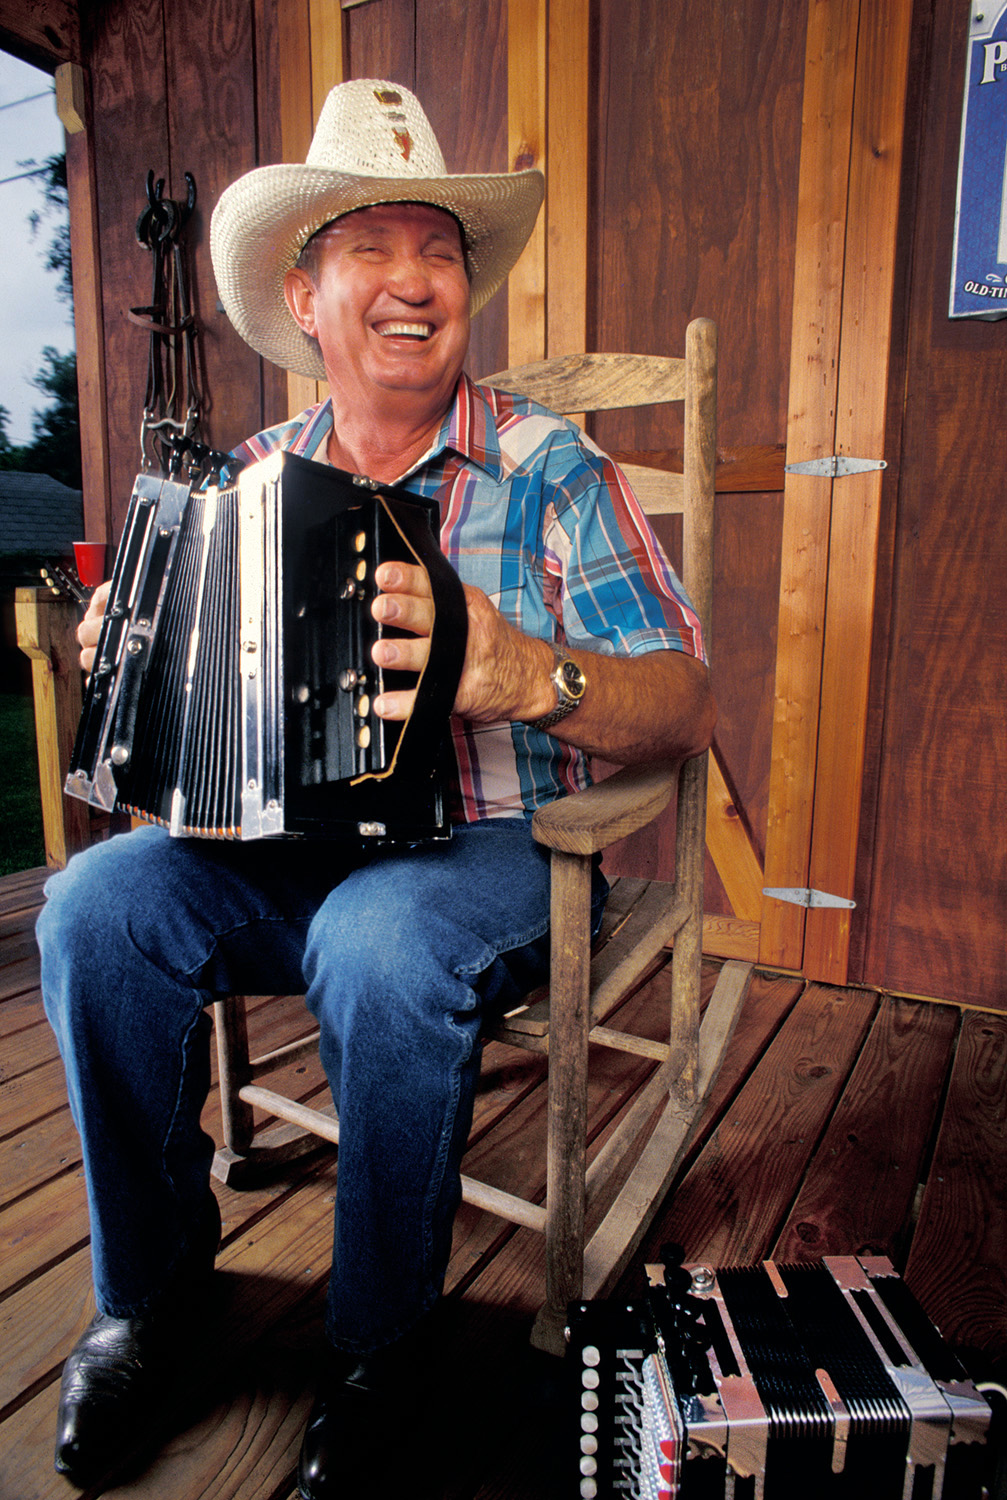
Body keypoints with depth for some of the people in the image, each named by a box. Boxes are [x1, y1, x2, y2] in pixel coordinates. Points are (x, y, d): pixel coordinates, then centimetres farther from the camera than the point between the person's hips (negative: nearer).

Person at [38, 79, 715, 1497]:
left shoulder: (547, 467, -3)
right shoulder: (252, 475, 11)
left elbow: (688, 705, -11)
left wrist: (527, 677, -29)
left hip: (490, 846, -3)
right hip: (284, 842, 4)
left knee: (382, 946, -34)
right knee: (100, 901, -20)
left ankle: (377, 1351, -4)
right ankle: (150, 1289, 5)